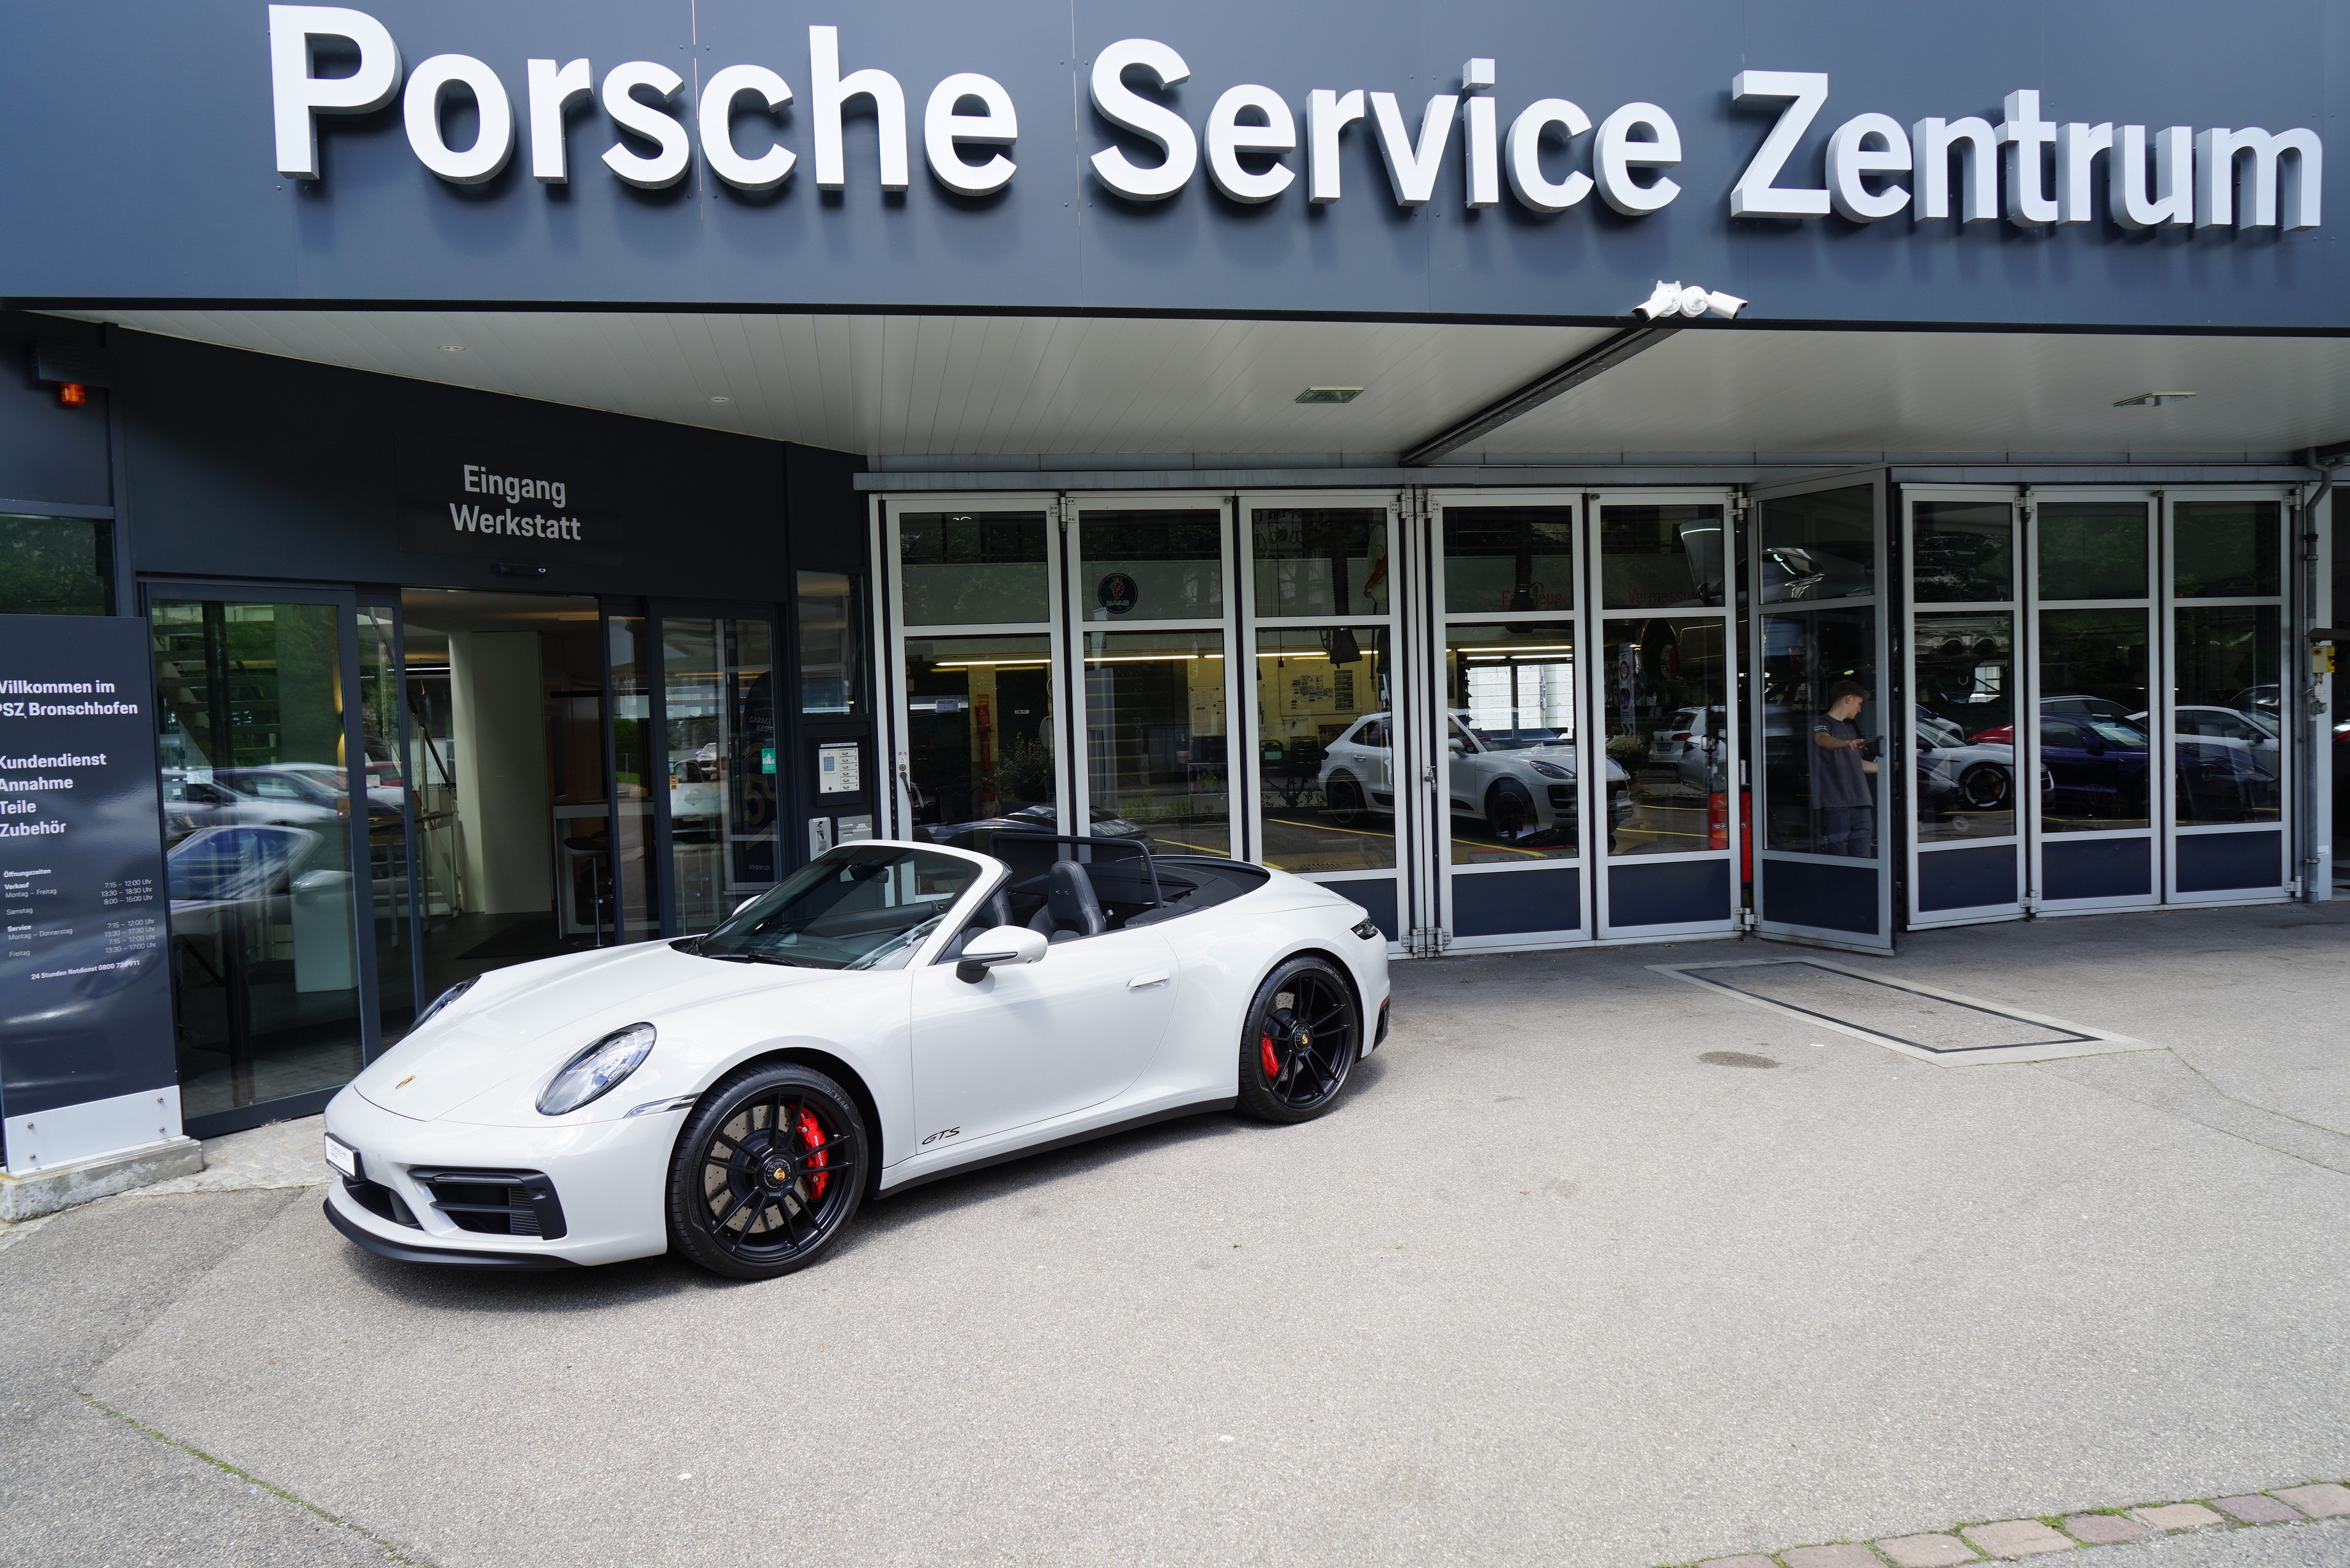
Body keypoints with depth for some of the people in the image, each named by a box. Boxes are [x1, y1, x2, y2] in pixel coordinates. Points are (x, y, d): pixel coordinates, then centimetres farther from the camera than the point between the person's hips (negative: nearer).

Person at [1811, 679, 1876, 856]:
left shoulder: (1851, 727, 25)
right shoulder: (1823, 723, -2)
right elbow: (1822, 740, -27)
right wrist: (1847, 743, -47)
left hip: (1860, 802, 8)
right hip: (1835, 803, -8)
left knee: (1863, 855, 1)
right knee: (1838, 859, -10)